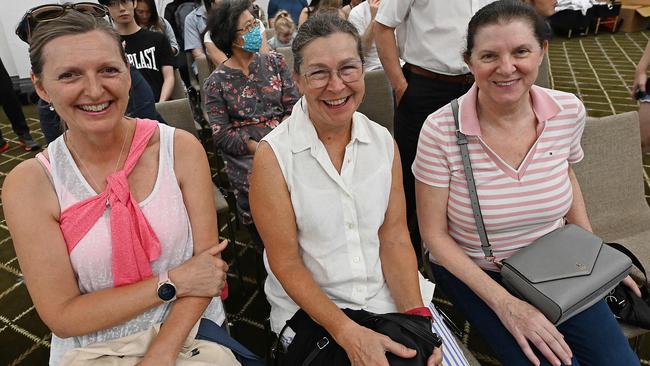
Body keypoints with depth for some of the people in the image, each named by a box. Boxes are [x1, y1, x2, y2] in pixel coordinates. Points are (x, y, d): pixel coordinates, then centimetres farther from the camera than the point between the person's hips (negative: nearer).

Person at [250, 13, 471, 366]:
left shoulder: (384, 142, -2)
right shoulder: (273, 155, -14)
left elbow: (394, 239, -2)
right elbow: (286, 263, -12)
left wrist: (417, 318, -14)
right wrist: (347, 333, -21)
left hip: (391, 295, 3)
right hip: (310, 308, -2)